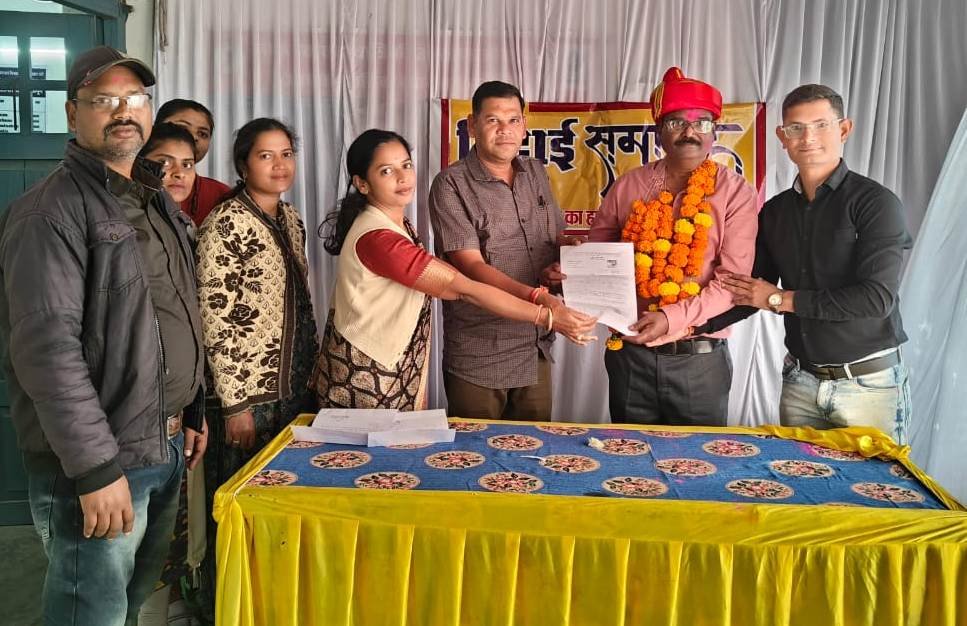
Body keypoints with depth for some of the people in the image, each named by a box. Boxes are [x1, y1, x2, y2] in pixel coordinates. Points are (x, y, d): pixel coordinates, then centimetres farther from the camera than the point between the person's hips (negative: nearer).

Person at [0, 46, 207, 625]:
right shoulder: (51, 210, -14)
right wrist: (96, 467, -24)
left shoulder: (156, 200, 14)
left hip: (166, 448, 8)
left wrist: (193, 412, 18)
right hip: (101, 465, -8)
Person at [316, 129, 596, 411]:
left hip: (392, 375, 8)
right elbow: (464, 289, -26)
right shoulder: (377, 238, -25)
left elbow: (447, 283, 1)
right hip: (364, 382, -8)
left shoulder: (400, 226, 8)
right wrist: (548, 317, -24)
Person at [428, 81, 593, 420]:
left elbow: (559, 237, 18)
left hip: (536, 351, 5)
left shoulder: (536, 173, 7)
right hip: (479, 359, -5)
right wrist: (541, 301, -32)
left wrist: (558, 269, -7)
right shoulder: (451, 184, -11)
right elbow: (471, 266, -19)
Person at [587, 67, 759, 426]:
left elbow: (732, 280, -11)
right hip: (630, 353, 2)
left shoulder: (736, 193, -3)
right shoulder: (628, 187, 5)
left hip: (699, 358, -2)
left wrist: (673, 318, -22)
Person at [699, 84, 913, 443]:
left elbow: (878, 297, -19)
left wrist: (781, 299, -14)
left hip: (868, 382, -4)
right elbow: (749, 293, 10)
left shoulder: (875, 202, -10)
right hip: (800, 381, 5)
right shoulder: (775, 212, 6)